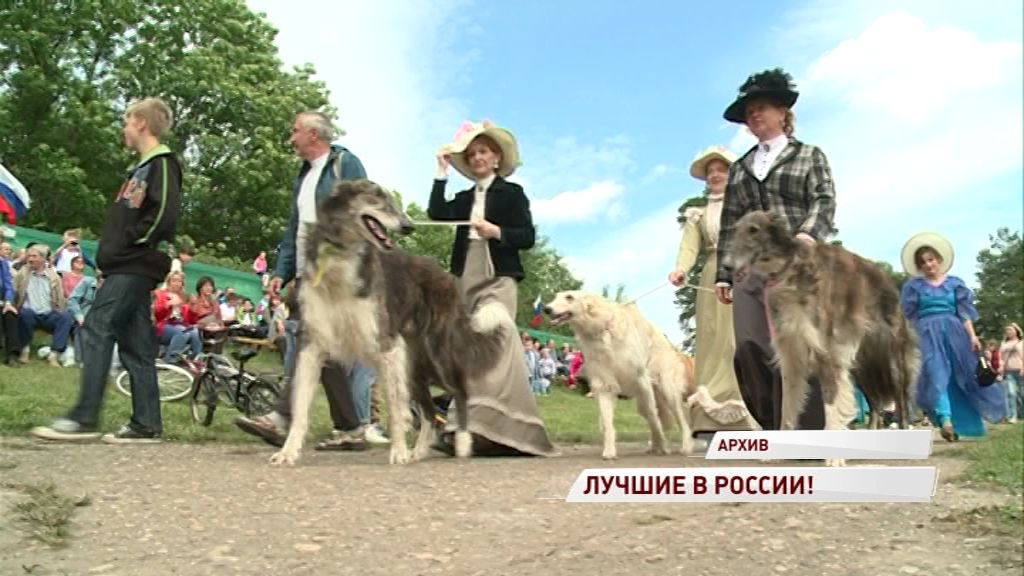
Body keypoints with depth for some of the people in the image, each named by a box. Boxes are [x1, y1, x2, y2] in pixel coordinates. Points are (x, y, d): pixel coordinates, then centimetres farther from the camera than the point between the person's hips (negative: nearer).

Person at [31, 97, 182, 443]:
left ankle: (84, 418, -13)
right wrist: (112, 251, 14)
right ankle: (146, 424, 6)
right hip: (128, 266, 10)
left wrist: (134, 241, -13)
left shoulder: (162, 163, -6)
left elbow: (165, 212, -20)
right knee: (134, 342, 5)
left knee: (97, 328, -14)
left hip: (136, 266, -10)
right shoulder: (144, 167, 24)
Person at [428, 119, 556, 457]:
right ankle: (473, 428, 2)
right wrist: (442, 172, 5)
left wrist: (497, 232, -14)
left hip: (498, 279, -5)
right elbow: (437, 212, 3)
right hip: (466, 280, 5)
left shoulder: (512, 193, 9)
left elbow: (528, 237, 1)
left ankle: (489, 426, -24)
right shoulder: (465, 198, 22)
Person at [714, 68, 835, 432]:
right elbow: (729, 224, 18)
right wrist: (722, 274, 8)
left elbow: (824, 201, 0)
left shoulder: (809, 156, 17)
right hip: (750, 268, 4)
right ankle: (776, 430, 0)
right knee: (748, 349, -9)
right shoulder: (739, 168, 25)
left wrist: (809, 234, -21)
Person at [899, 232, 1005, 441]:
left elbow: (964, 312, 6)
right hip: (928, 334, -2)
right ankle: (946, 420, -30)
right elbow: (910, 316, 6)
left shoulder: (954, 283, 11)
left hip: (954, 332, 2)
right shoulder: (914, 286, 8)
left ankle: (959, 423, 11)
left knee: (962, 377, 1)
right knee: (937, 375, -18)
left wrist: (972, 336, -5)